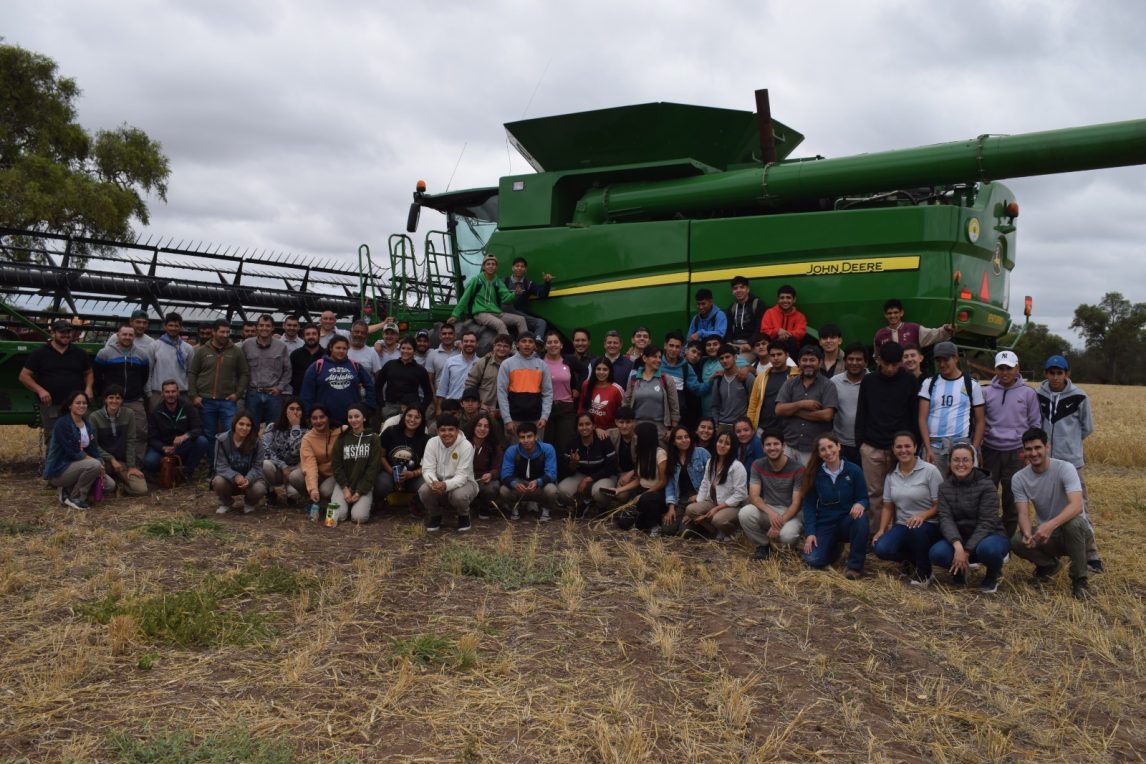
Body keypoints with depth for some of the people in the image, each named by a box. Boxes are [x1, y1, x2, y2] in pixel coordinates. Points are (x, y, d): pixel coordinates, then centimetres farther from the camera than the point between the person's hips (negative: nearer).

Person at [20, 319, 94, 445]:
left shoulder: (80, 353, 11)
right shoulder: (40, 353, 2)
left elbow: (89, 373, 22)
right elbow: (24, 376, 2)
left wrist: (88, 387, 1)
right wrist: (40, 390, -14)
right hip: (50, 406, -2)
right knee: (53, 440, 1)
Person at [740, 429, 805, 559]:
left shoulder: (797, 468, -13)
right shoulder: (758, 465, -5)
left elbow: (796, 503, -15)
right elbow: (754, 496, -13)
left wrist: (780, 523, -30)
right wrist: (770, 512, -33)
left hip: (791, 513, -3)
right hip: (767, 509, 3)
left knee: (786, 535, -36)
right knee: (745, 513, -29)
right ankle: (763, 545, -2)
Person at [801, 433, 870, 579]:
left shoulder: (854, 470, -7)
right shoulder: (814, 474, -4)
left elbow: (864, 498, -5)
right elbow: (809, 505, -2)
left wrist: (860, 504, -30)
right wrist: (810, 533, -11)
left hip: (848, 520, -1)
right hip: (825, 524, 1)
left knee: (861, 518, -37)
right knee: (812, 561, -19)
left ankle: (855, 566, -17)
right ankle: (836, 547, 19)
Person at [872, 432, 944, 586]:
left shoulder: (930, 470, -11)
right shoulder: (891, 475, 4)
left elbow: (939, 506, -11)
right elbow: (888, 507, 9)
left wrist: (922, 515, -29)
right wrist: (882, 530, -5)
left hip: (929, 526, -4)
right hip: (902, 526, 4)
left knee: (916, 528, -39)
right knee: (881, 549, -24)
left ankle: (924, 572, -11)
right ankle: (914, 560, 8)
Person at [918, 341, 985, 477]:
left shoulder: (972, 385, 7)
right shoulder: (929, 383, 8)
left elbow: (979, 421, 8)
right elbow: (922, 419, 4)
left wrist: (974, 450, -2)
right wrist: (928, 448, -6)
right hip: (934, 444, 1)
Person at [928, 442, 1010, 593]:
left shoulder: (986, 485, -13)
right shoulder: (944, 487, -1)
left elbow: (987, 522, -19)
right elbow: (945, 518, -14)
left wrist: (967, 551, -27)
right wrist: (957, 545, -32)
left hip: (988, 536, -3)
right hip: (959, 538, 3)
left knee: (987, 549, -39)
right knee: (936, 553, -28)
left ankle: (993, 575, -2)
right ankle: (959, 568, 8)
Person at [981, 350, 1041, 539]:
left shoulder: (1028, 393, 2)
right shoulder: (987, 393, 4)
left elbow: (1035, 425, 5)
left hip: (1016, 452, -1)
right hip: (990, 451, 1)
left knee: (1012, 499, 5)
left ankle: (1007, 538, 16)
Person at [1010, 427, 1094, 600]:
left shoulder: (1065, 468, -20)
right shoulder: (1019, 479, -8)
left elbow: (1076, 505, -33)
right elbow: (1023, 514, -14)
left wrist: (1051, 525, -49)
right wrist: (1028, 534, -37)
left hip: (1077, 530, -3)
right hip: (1047, 532, 3)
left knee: (1072, 522, -39)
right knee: (1017, 542, -26)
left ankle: (1080, 579, -16)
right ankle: (1048, 565, 10)